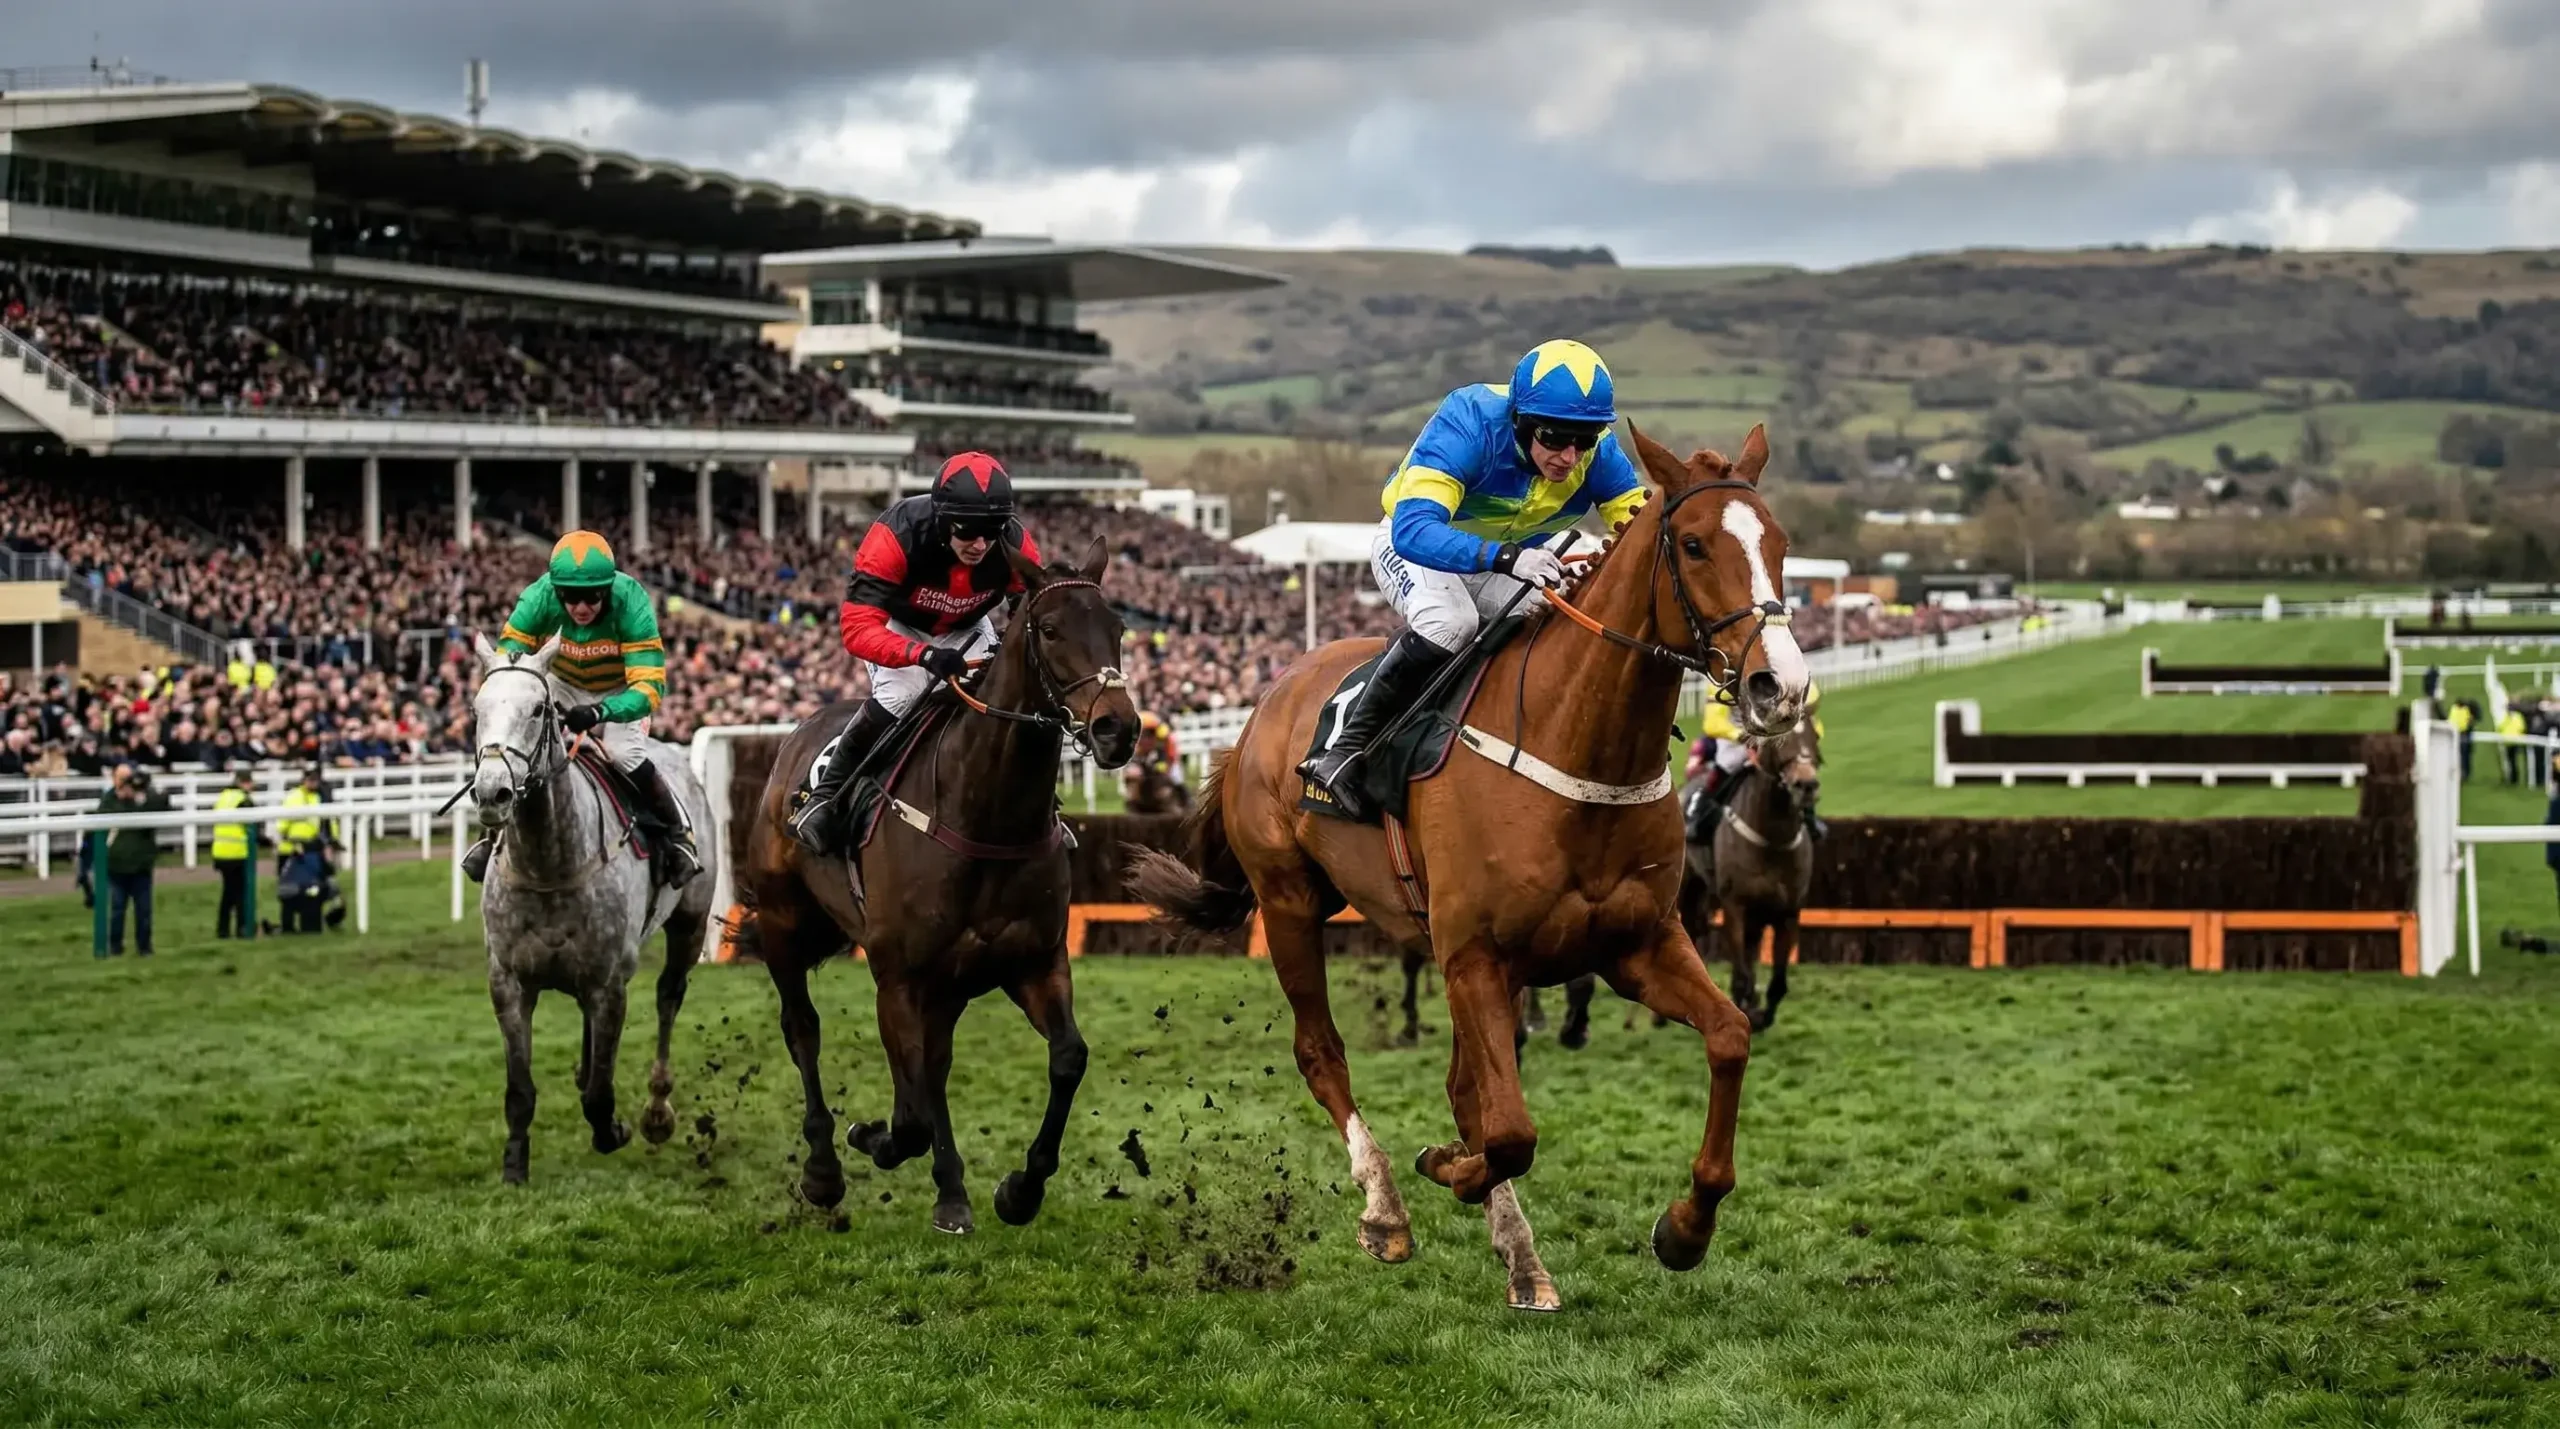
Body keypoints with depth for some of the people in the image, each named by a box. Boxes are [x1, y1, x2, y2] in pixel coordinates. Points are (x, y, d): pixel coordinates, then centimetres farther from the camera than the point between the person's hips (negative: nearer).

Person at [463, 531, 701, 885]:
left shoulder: (631, 603, -37)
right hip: (560, 684, 2)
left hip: (619, 690, -2)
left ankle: (680, 835, -1)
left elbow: (649, 684, -40)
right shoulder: (539, 598, -31)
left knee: (626, 754, -24)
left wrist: (601, 712, -57)